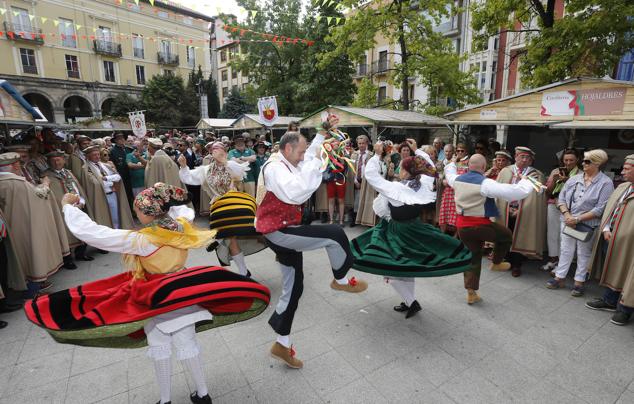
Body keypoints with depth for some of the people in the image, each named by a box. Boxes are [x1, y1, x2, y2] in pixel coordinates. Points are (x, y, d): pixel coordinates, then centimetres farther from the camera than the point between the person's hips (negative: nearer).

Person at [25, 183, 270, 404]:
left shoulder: (141, 239, -25)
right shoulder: (183, 226, -12)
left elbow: (89, 231, -20)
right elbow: (185, 211, 15)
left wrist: (68, 206, -7)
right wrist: (167, 199, 18)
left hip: (153, 299, -4)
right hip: (183, 293, 5)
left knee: (158, 347, 16)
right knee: (187, 343, 15)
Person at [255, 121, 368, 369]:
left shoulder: (288, 165, 13)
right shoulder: (274, 167, -16)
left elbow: (311, 154, 31)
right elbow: (294, 193, -34)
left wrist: (325, 129, 29)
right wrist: (313, 162, -24)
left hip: (285, 232, 10)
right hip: (277, 231, -10)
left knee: (293, 288, 13)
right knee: (335, 234, -15)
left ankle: (283, 344, 27)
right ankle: (341, 280, 11)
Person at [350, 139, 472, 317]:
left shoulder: (394, 188, -23)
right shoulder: (424, 185, -8)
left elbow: (370, 174, -21)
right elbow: (430, 167, 12)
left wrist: (377, 154, -14)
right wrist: (417, 150, 15)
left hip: (397, 232, -6)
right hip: (415, 229, 7)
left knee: (392, 270, 6)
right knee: (409, 266, 21)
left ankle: (412, 302, 7)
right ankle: (409, 302, 33)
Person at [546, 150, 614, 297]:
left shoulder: (605, 183, -8)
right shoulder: (574, 179, 4)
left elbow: (600, 209, -14)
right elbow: (561, 198, 4)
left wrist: (578, 219, -17)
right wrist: (567, 214, -11)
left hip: (588, 225, -3)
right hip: (568, 222, 4)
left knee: (584, 253, 9)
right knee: (566, 250, 11)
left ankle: (579, 282, 21)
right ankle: (560, 278, 21)